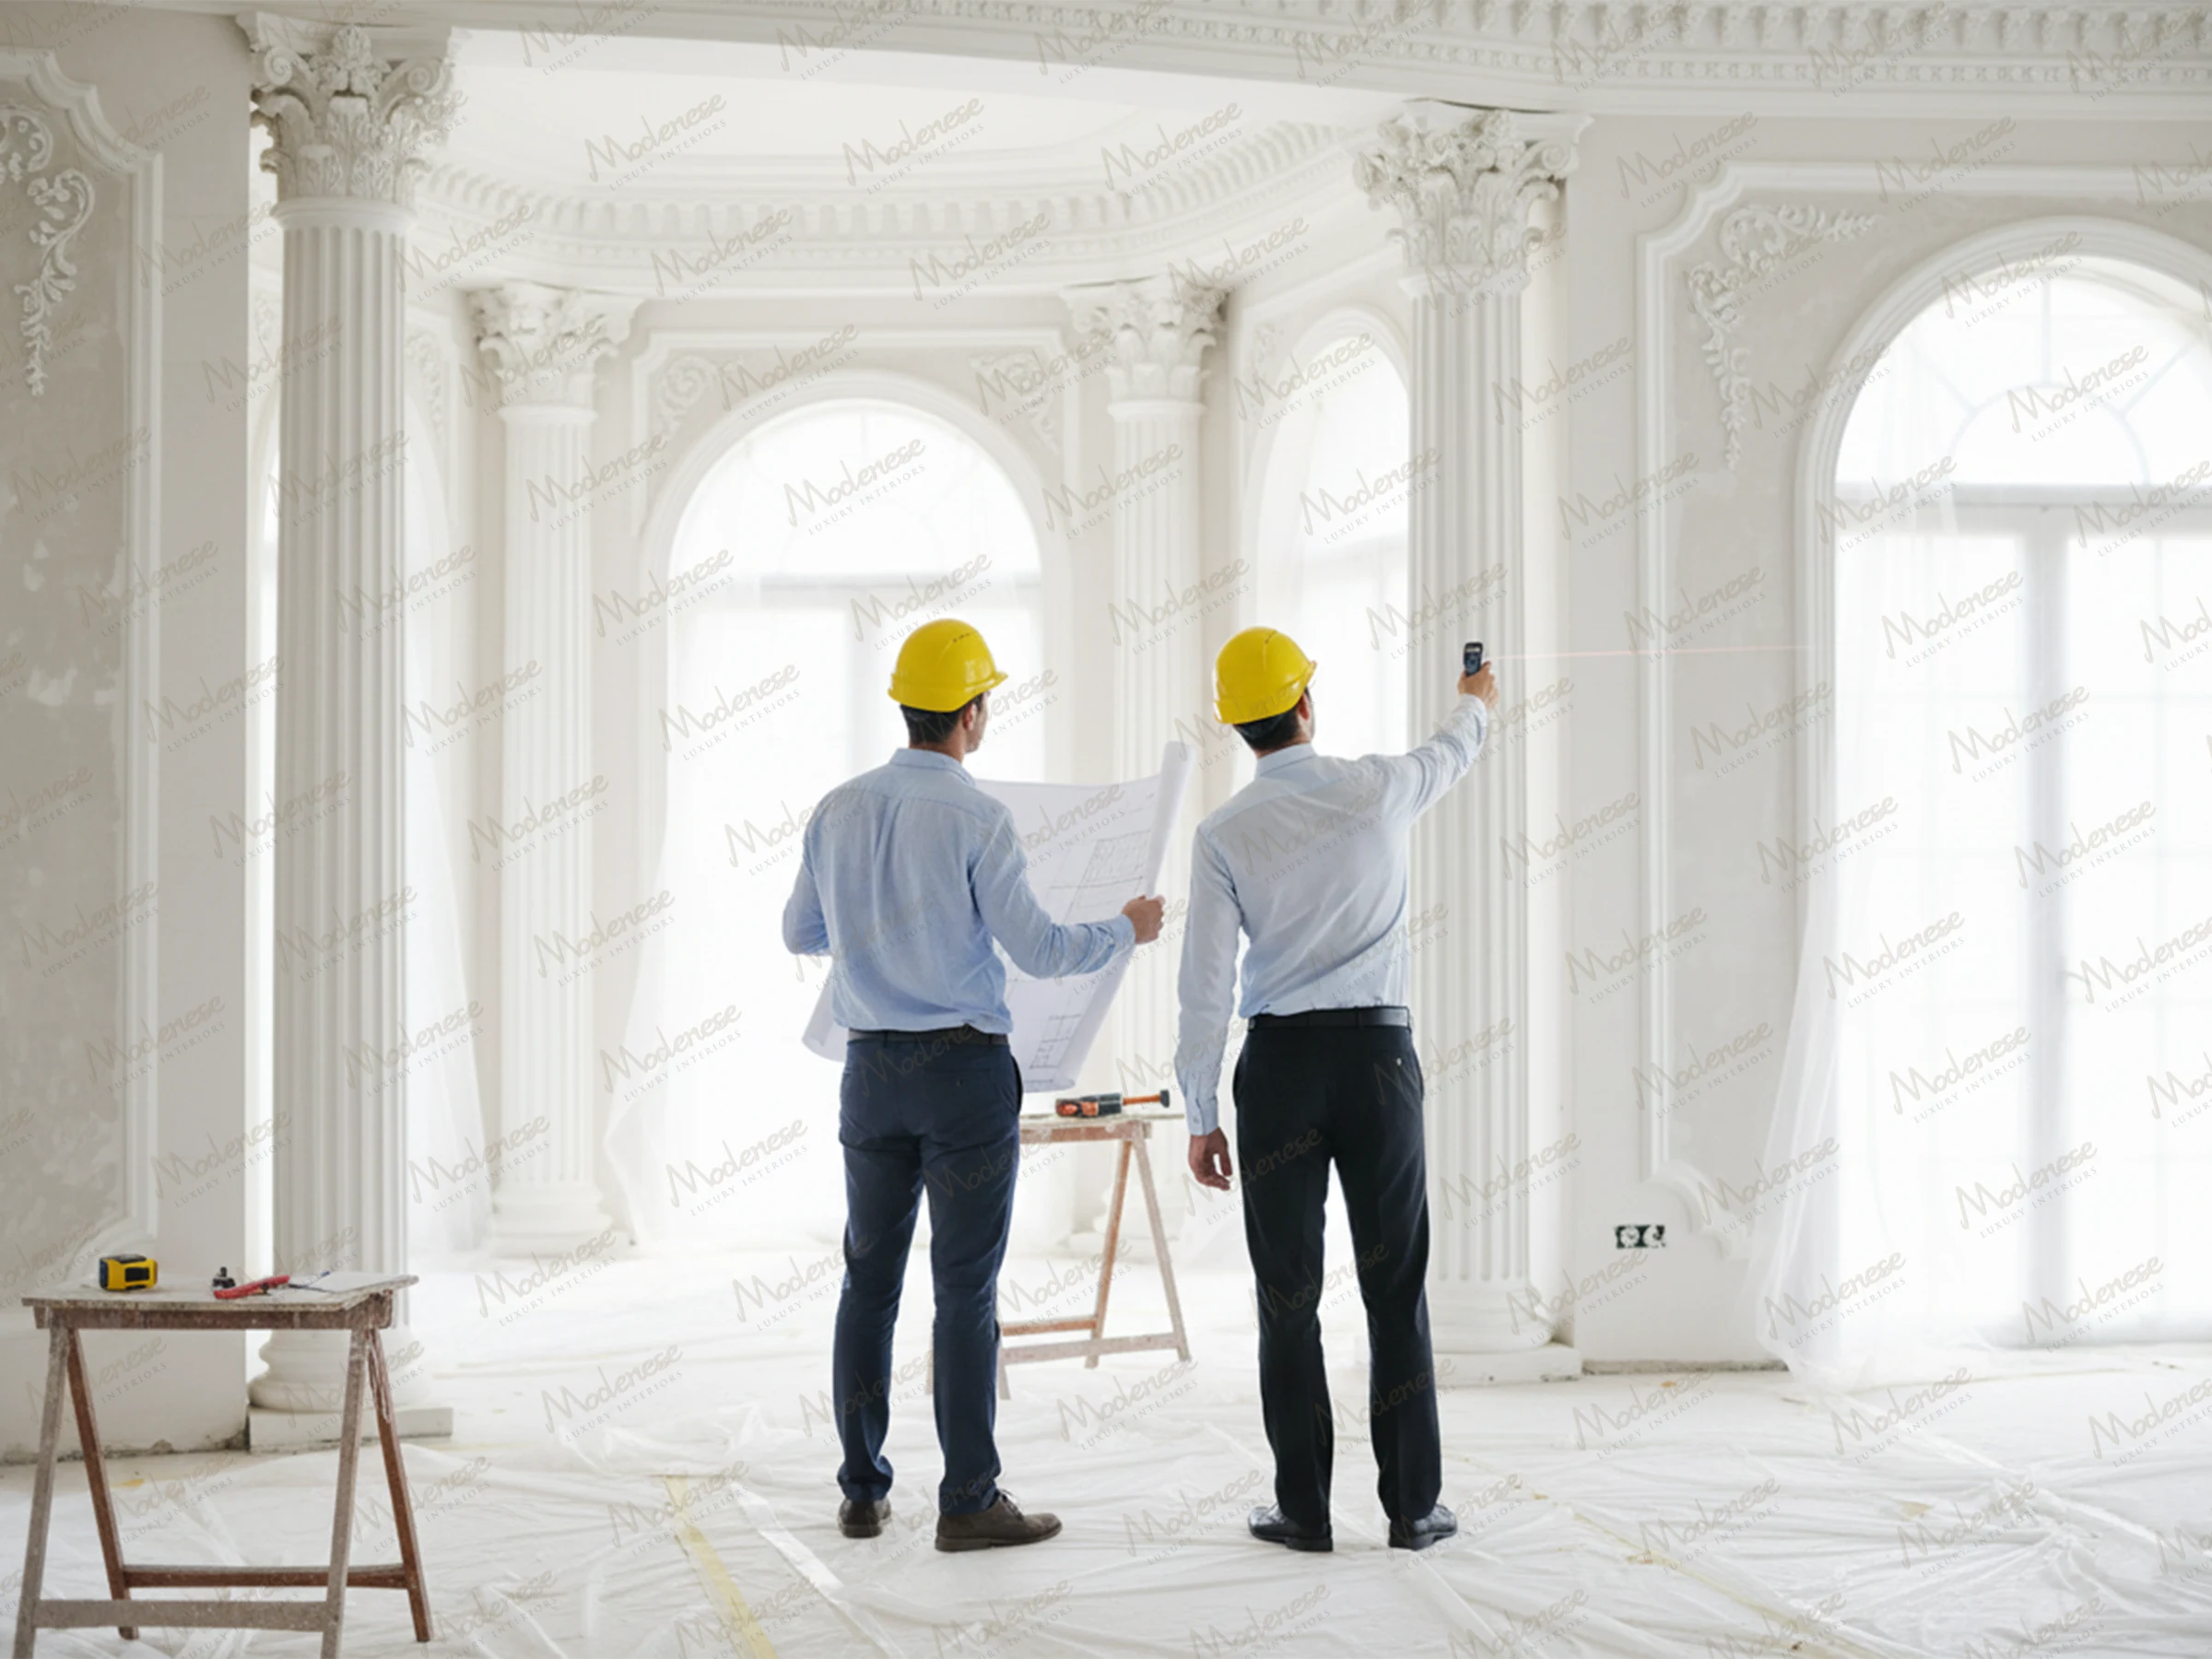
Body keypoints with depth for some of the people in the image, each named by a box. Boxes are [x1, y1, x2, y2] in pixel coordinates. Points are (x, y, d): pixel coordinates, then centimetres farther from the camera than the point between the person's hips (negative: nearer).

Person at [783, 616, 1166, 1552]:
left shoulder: (838, 811, 5)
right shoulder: (976, 819, -12)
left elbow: (801, 934, 16)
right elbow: (1038, 952, -11)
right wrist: (1125, 932, 7)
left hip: (871, 1066, 5)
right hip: (965, 1067, -5)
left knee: (870, 1277, 11)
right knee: (966, 1287, -1)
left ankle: (862, 1492, 17)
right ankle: (968, 1501, 2)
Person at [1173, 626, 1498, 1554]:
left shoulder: (1225, 836, -4)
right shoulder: (1378, 790, 0)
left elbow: (1205, 989, -5)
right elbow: (1449, 757, 25)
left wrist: (1201, 1117, 3)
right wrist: (1475, 705, 48)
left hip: (1280, 1062, -1)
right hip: (1380, 1054, 1)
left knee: (1288, 1294, 5)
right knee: (1397, 1286, 6)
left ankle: (1303, 1509, 9)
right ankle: (1412, 1506, 10)